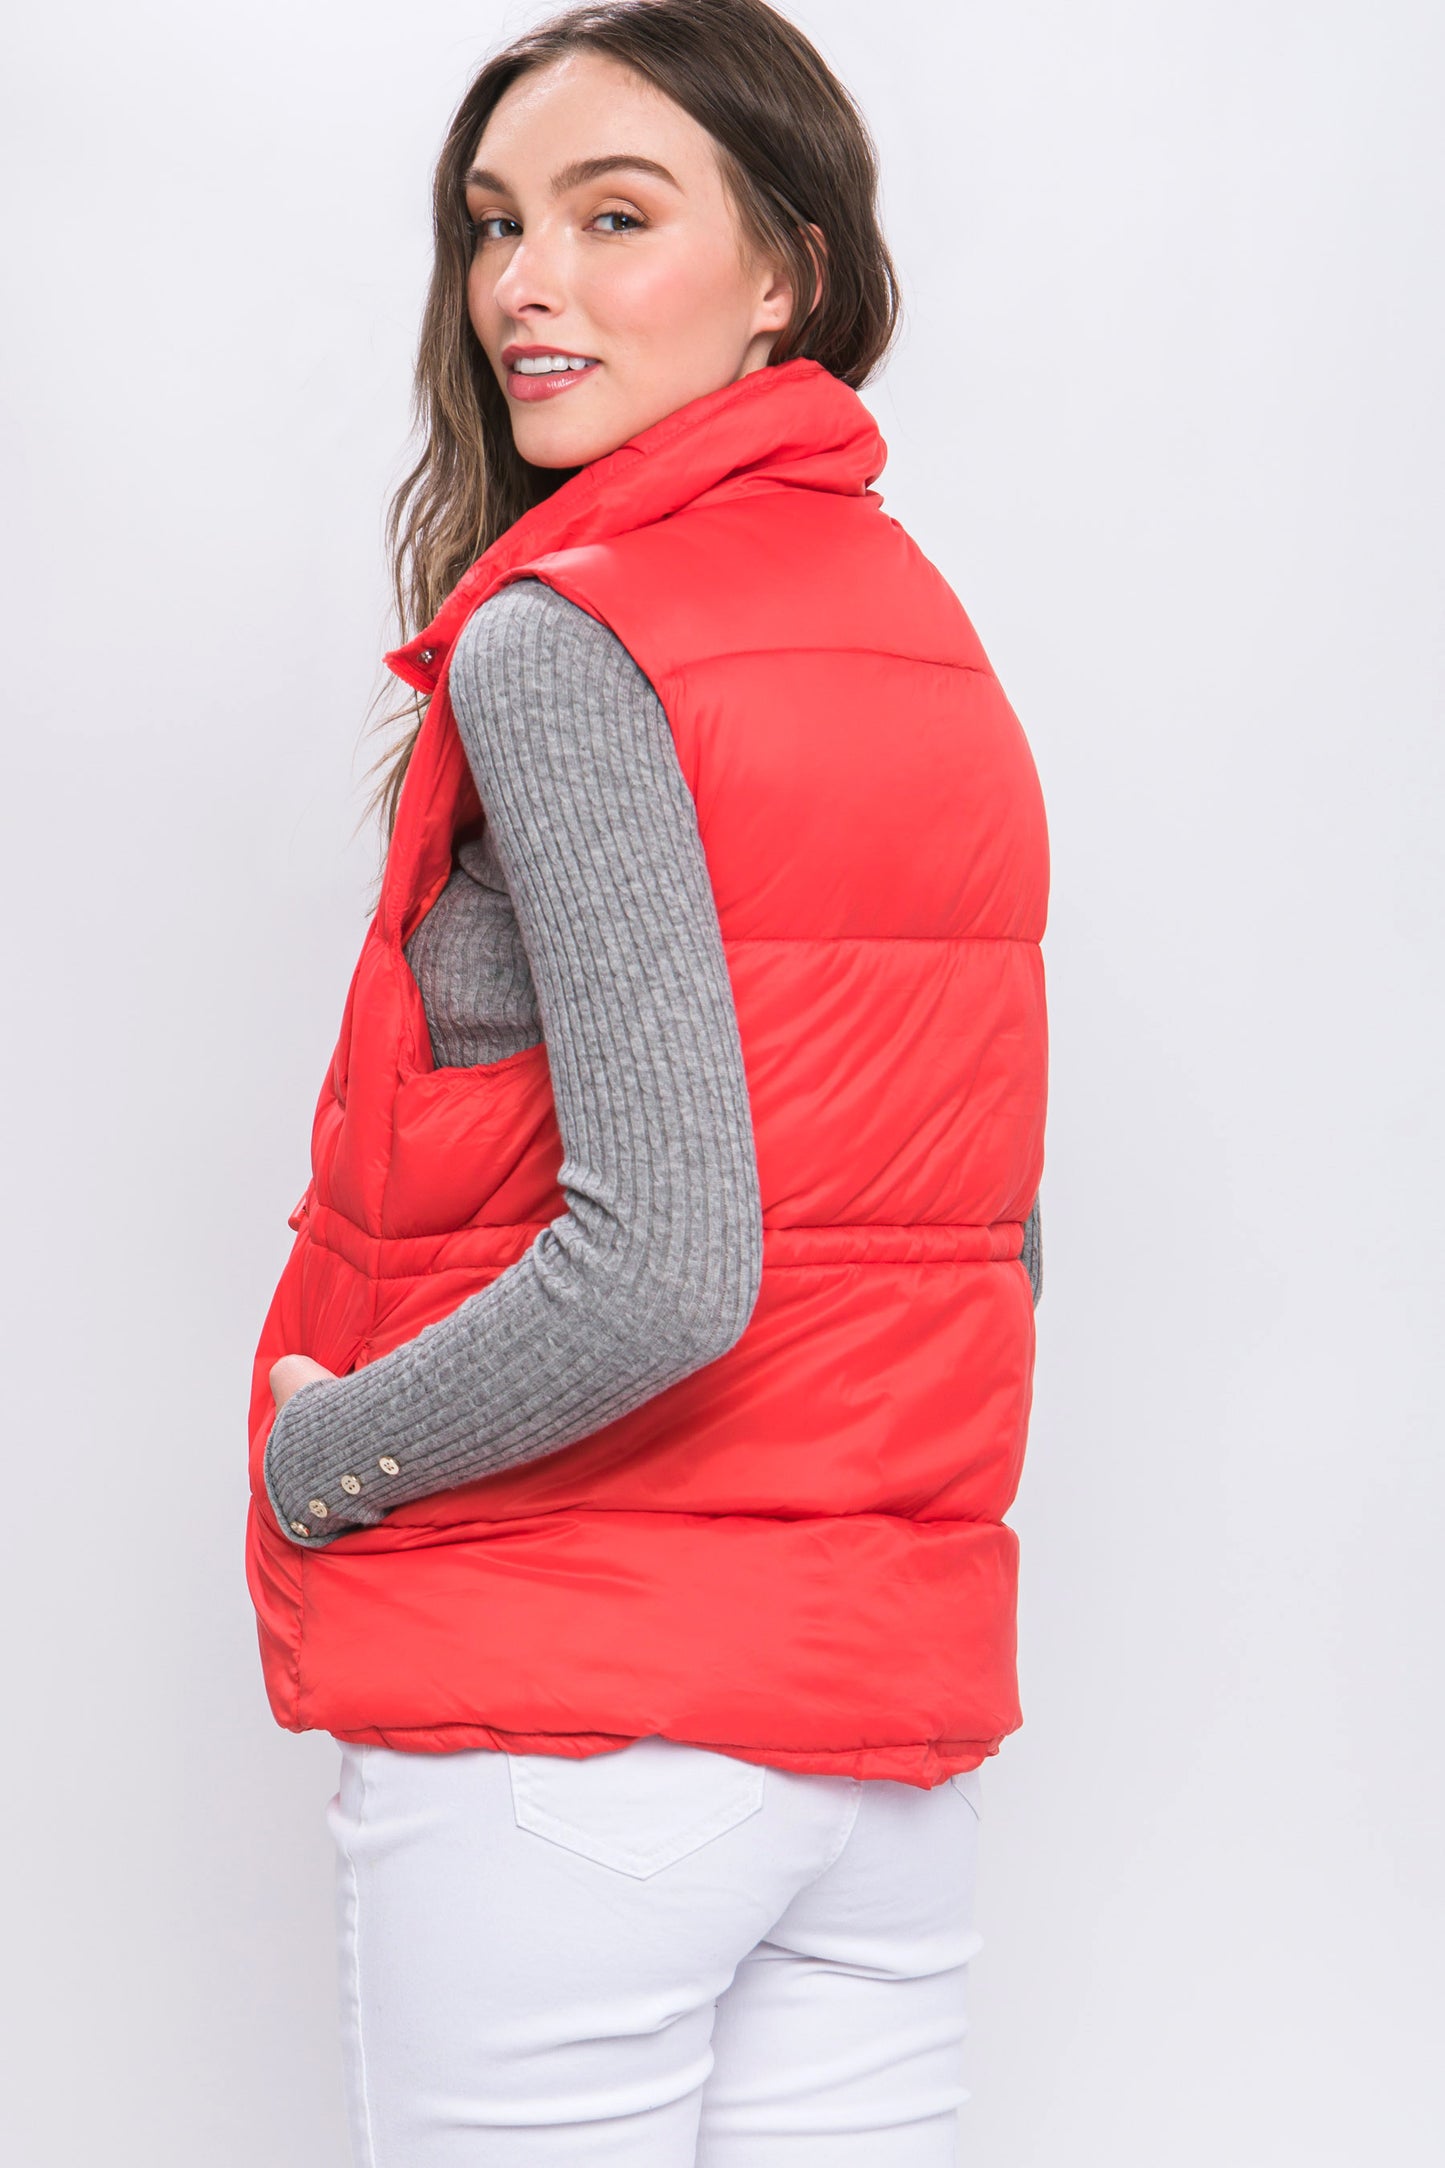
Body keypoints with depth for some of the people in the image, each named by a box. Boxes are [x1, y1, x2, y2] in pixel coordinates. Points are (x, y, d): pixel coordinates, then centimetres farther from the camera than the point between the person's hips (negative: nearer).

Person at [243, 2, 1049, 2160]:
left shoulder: (560, 642, -14)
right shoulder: (935, 644, 10)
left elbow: (657, 1269, -23)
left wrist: (321, 1459, -9)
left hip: (565, 1727, -7)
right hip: (904, 1709, 7)